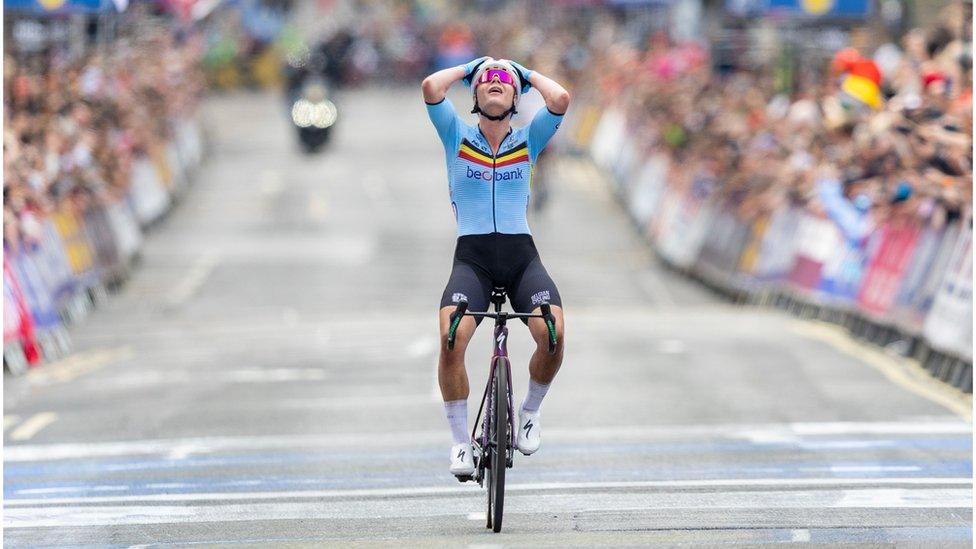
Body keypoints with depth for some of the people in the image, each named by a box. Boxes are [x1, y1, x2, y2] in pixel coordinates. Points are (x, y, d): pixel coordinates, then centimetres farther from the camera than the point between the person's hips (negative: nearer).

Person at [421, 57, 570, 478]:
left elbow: (560, 99, -7)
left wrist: (526, 73, 9)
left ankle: (530, 411, 6)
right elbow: (431, 87, -8)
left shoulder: (528, 141, 10)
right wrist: (470, 67, 9)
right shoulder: (457, 138, 8)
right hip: (472, 256, -1)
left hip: (521, 256, 1)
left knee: (552, 333, -25)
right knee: (451, 339, -27)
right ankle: (461, 440, -9)